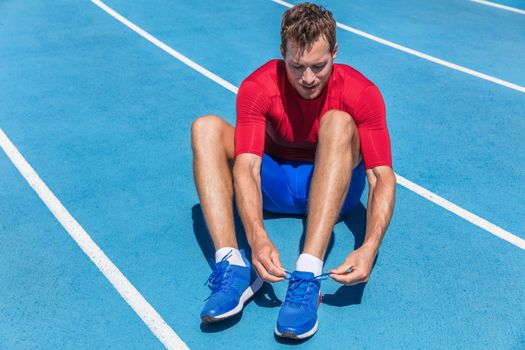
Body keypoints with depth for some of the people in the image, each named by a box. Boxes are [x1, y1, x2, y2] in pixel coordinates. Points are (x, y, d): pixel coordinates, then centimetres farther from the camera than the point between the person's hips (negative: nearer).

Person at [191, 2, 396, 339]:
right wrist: (257, 237, -48)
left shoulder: (362, 93, -22)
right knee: (207, 128, -22)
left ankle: (307, 277, -42)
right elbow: (246, 167, -30)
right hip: (275, 184, 2)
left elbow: (383, 176, -27)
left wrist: (369, 247, -44)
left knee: (338, 122, -32)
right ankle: (233, 266, -37)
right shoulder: (257, 88, -20)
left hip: (333, 188, -1)